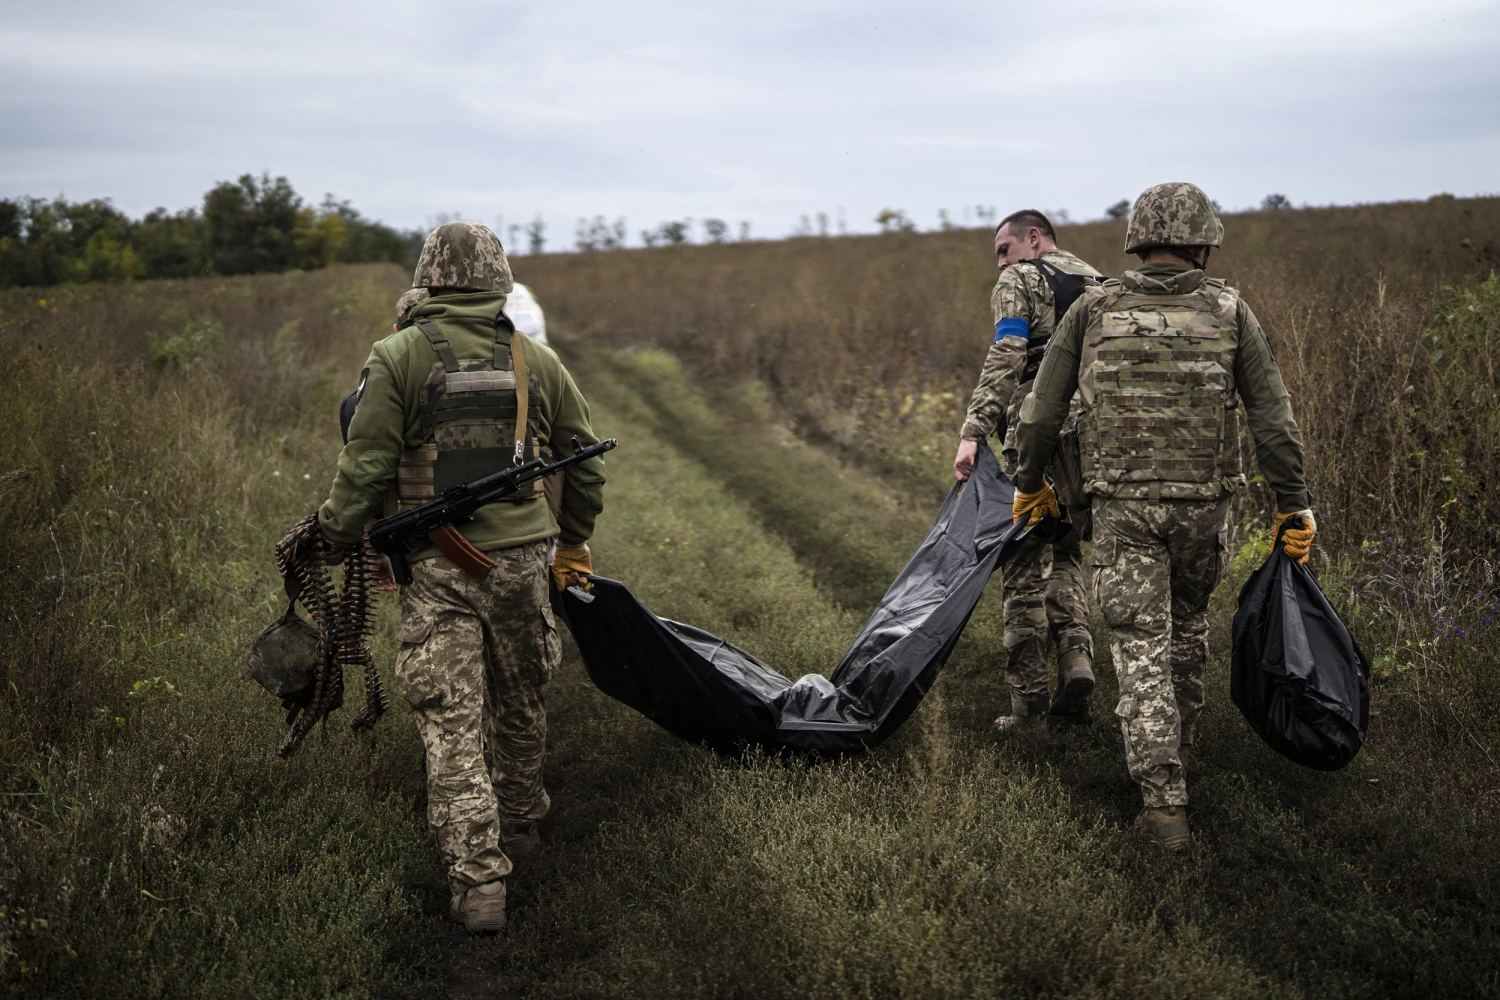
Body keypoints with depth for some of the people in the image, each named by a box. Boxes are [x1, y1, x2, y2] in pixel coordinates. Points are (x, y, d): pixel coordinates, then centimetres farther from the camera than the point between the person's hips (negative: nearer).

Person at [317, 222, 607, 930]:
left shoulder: (398, 358, -4)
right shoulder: (537, 361, 6)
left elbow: (365, 466, -8)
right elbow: (584, 461, 14)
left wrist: (334, 541, 4)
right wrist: (572, 541, 27)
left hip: (436, 567, -3)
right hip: (521, 559, 3)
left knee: (452, 720, -1)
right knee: (520, 704, 20)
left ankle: (478, 878, -6)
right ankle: (520, 822, 40)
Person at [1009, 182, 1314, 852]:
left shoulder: (1094, 310, 2)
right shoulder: (1228, 312, 1)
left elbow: (1040, 412, 4)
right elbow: (1274, 418, -1)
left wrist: (1030, 484, 19)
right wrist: (1293, 505, 7)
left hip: (1122, 504, -1)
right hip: (1204, 503, 1)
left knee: (1142, 650, 0)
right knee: (1188, 628, 23)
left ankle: (1164, 800, -6)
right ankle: (1175, 749, 41)